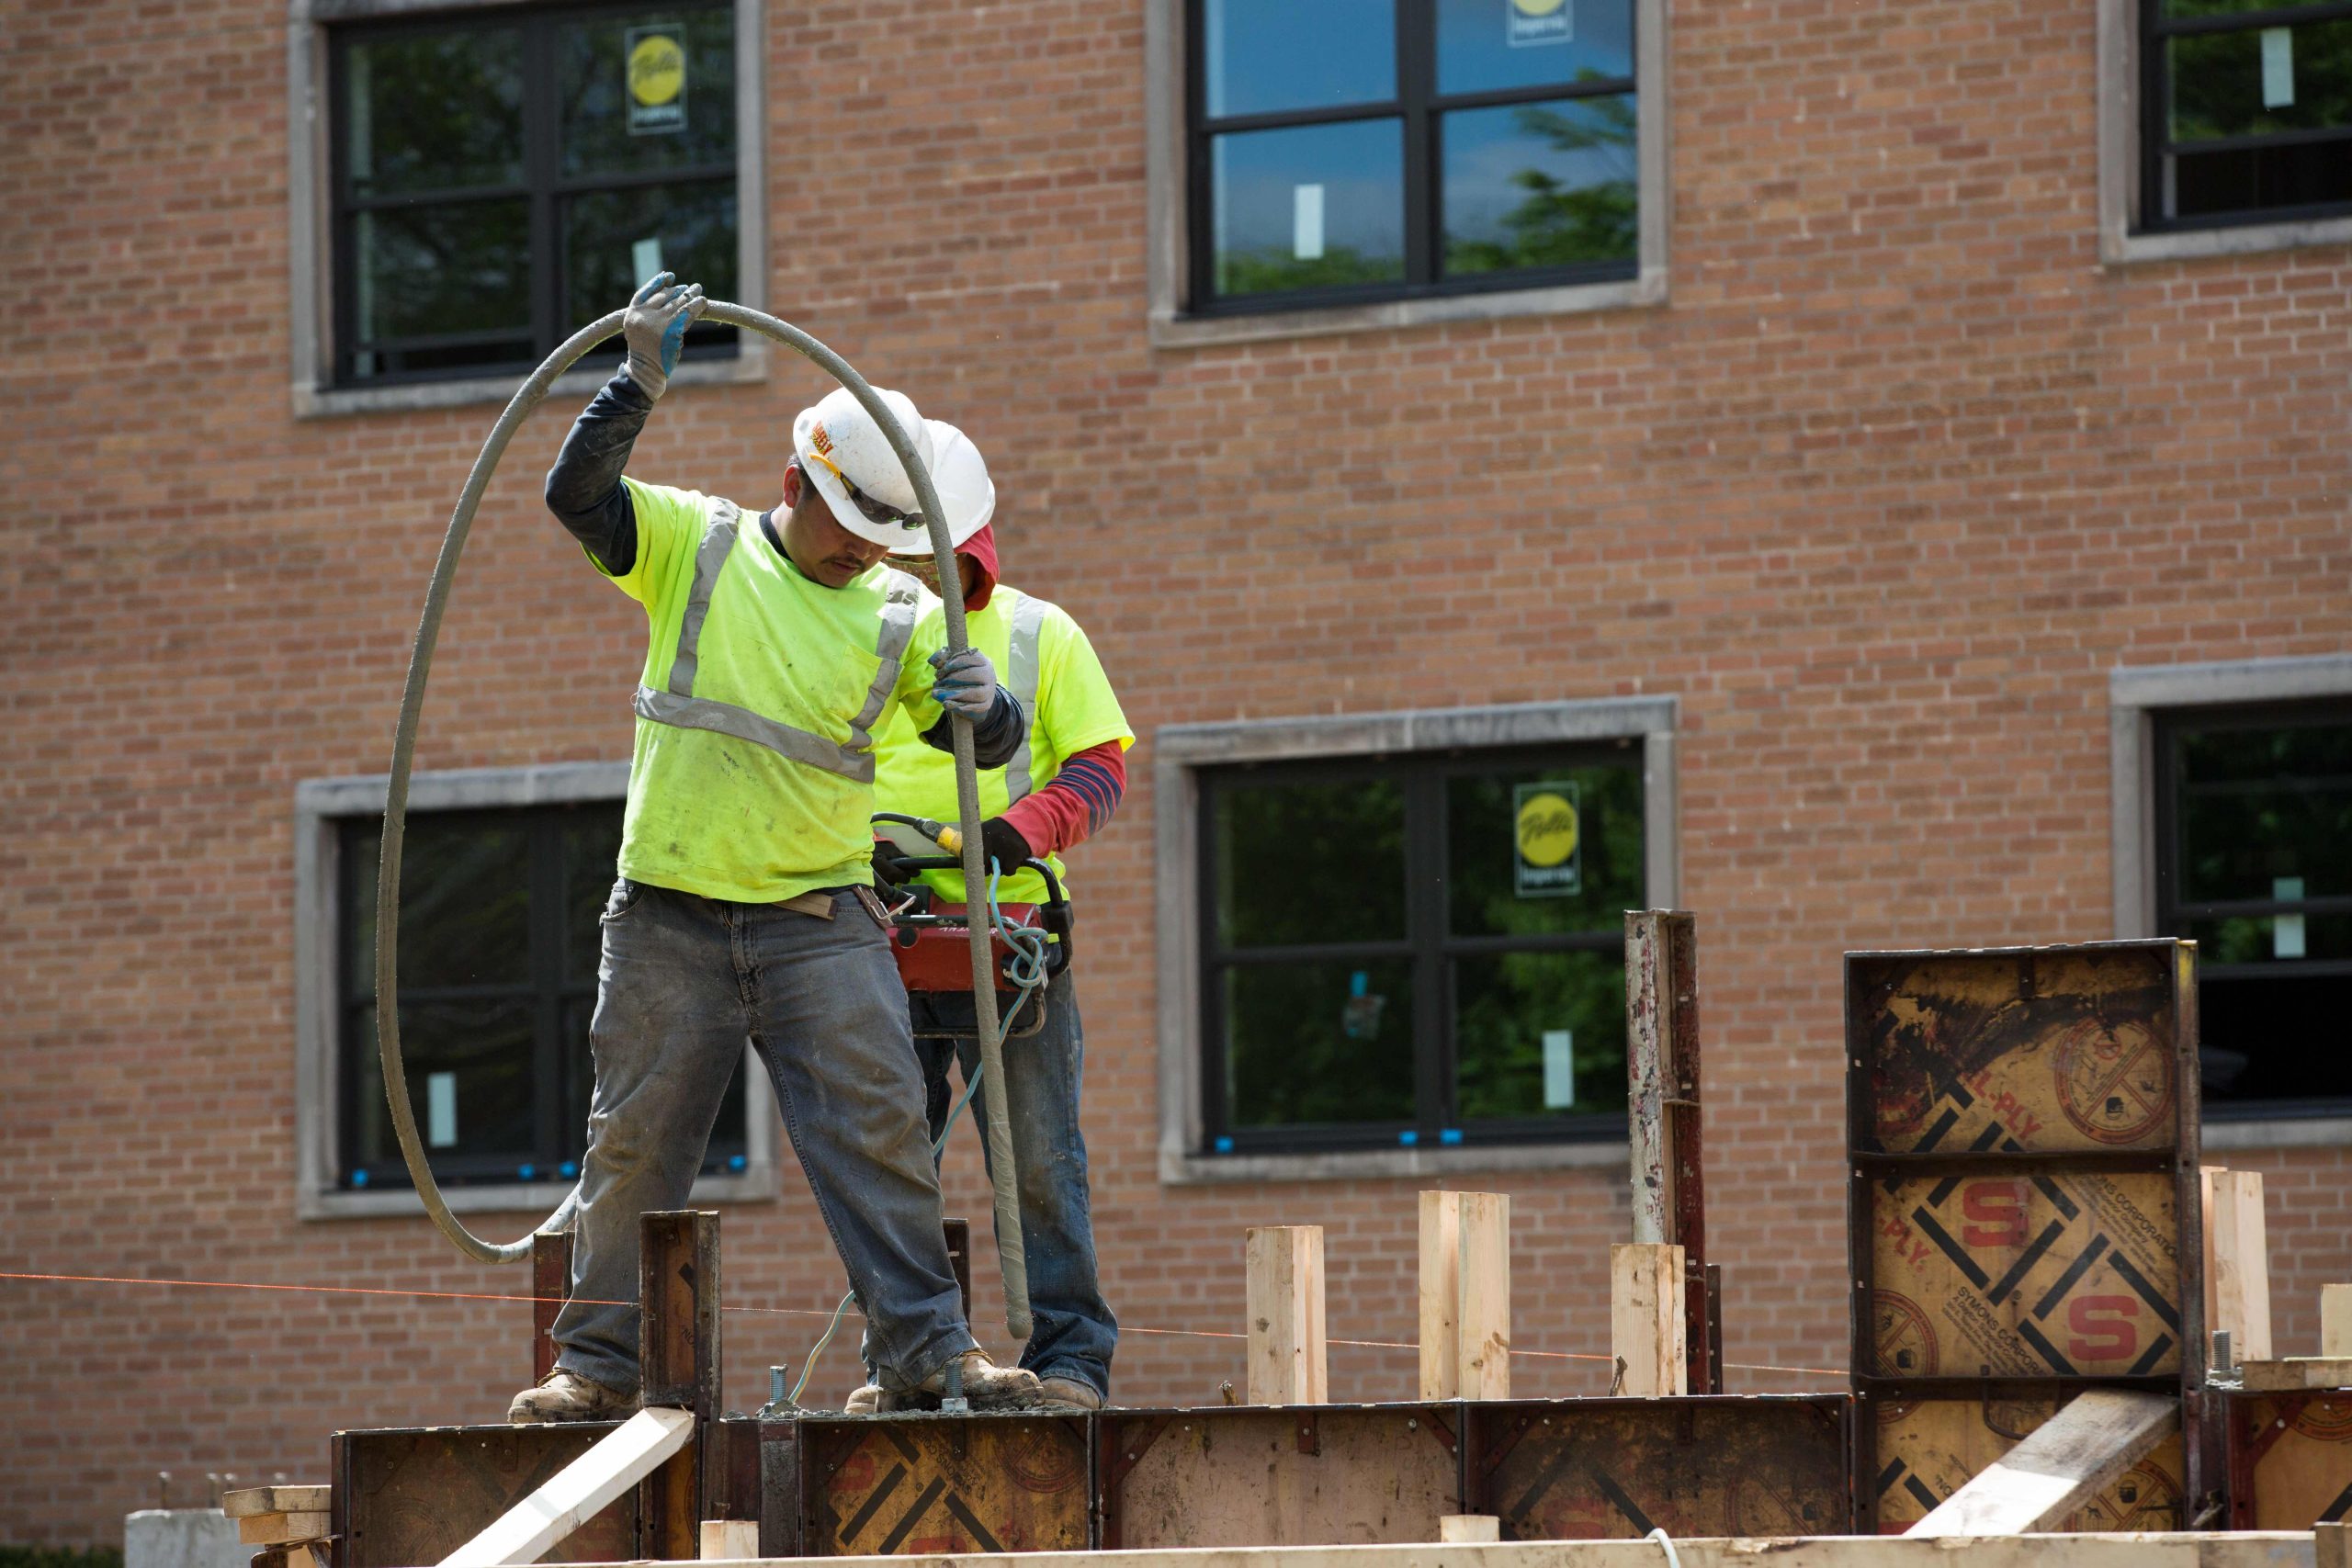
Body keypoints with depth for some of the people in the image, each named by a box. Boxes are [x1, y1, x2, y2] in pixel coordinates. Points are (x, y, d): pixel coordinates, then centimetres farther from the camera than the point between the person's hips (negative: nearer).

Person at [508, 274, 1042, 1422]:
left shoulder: (901, 615, 5)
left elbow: (986, 746, 3)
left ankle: (931, 1349, -5)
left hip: (820, 921, 0)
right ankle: (600, 1362, 14)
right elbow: (576, 494, -8)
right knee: (637, 1142, 5)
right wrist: (640, 387, -22)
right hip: (667, 921, 0)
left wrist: (984, 706, -22)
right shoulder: (695, 544, 3)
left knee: (876, 1129, -8)